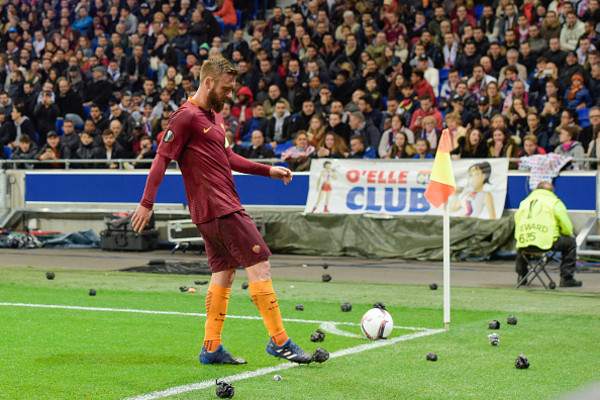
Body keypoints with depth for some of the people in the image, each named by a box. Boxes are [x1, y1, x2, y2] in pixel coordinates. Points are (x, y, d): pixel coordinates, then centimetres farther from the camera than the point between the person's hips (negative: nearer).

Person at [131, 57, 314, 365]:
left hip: (222, 207, 10)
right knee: (259, 265, -7)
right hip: (220, 209, -10)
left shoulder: (214, 115, 18)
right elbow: (162, 158, -13)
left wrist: (267, 170, 24)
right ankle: (278, 341, -2)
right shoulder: (187, 116, -11)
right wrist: (147, 203, -18)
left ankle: (211, 348, 15)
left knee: (224, 273, 11)